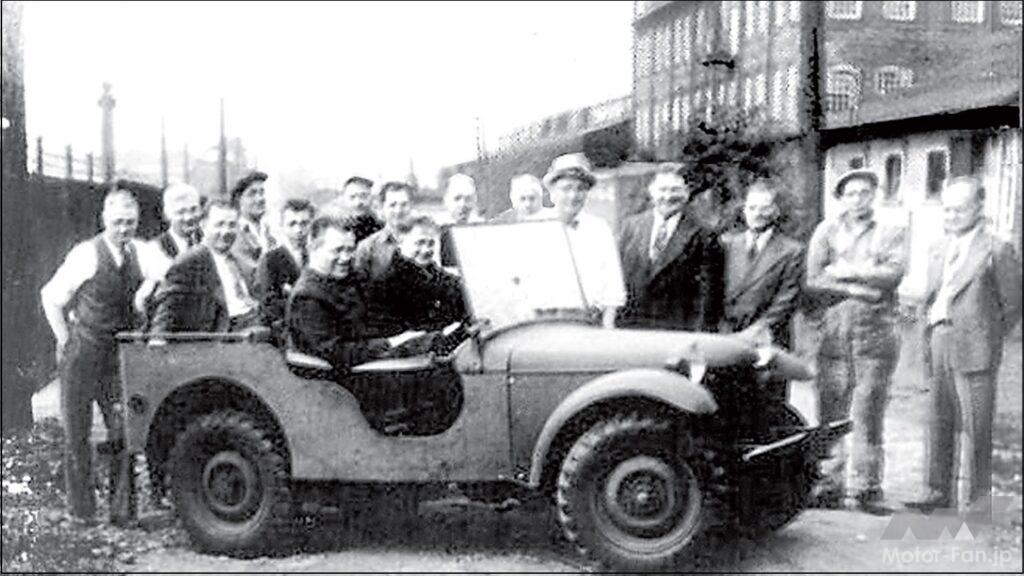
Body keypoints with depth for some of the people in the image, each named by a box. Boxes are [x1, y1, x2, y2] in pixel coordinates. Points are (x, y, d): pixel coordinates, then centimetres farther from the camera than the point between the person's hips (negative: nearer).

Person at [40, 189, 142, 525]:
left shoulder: (140, 253, 0)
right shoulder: (87, 254, -13)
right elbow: (51, 297, -4)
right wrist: (66, 342, -4)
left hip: (120, 354, 4)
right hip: (82, 353, -4)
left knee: (124, 430, 2)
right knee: (77, 431, 7)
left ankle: (122, 509, 11)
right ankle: (81, 509, 19)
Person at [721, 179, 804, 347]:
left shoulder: (791, 251, 4)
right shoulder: (727, 243, 14)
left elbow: (786, 302, -2)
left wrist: (756, 330, -12)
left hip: (766, 343, -2)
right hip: (724, 338, 2)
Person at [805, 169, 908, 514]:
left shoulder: (891, 234, 14)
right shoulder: (826, 231, 14)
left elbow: (894, 272, -5)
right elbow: (814, 280, 0)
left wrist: (845, 271, -6)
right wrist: (862, 287, -8)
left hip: (876, 334, 0)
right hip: (832, 334, 1)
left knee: (868, 415, -2)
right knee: (831, 412, 0)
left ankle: (867, 488, 4)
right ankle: (829, 487, 7)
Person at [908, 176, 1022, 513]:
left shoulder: (996, 251, -4)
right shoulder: (939, 249, 15)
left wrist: (988, 338, -1)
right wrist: (929, 341, 11)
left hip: (973, 352, -6)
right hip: (938, 349, 6)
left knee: (974, 430, -1)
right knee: (939, 423, 13)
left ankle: (976, 501, 7)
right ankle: (940, 492, 25)